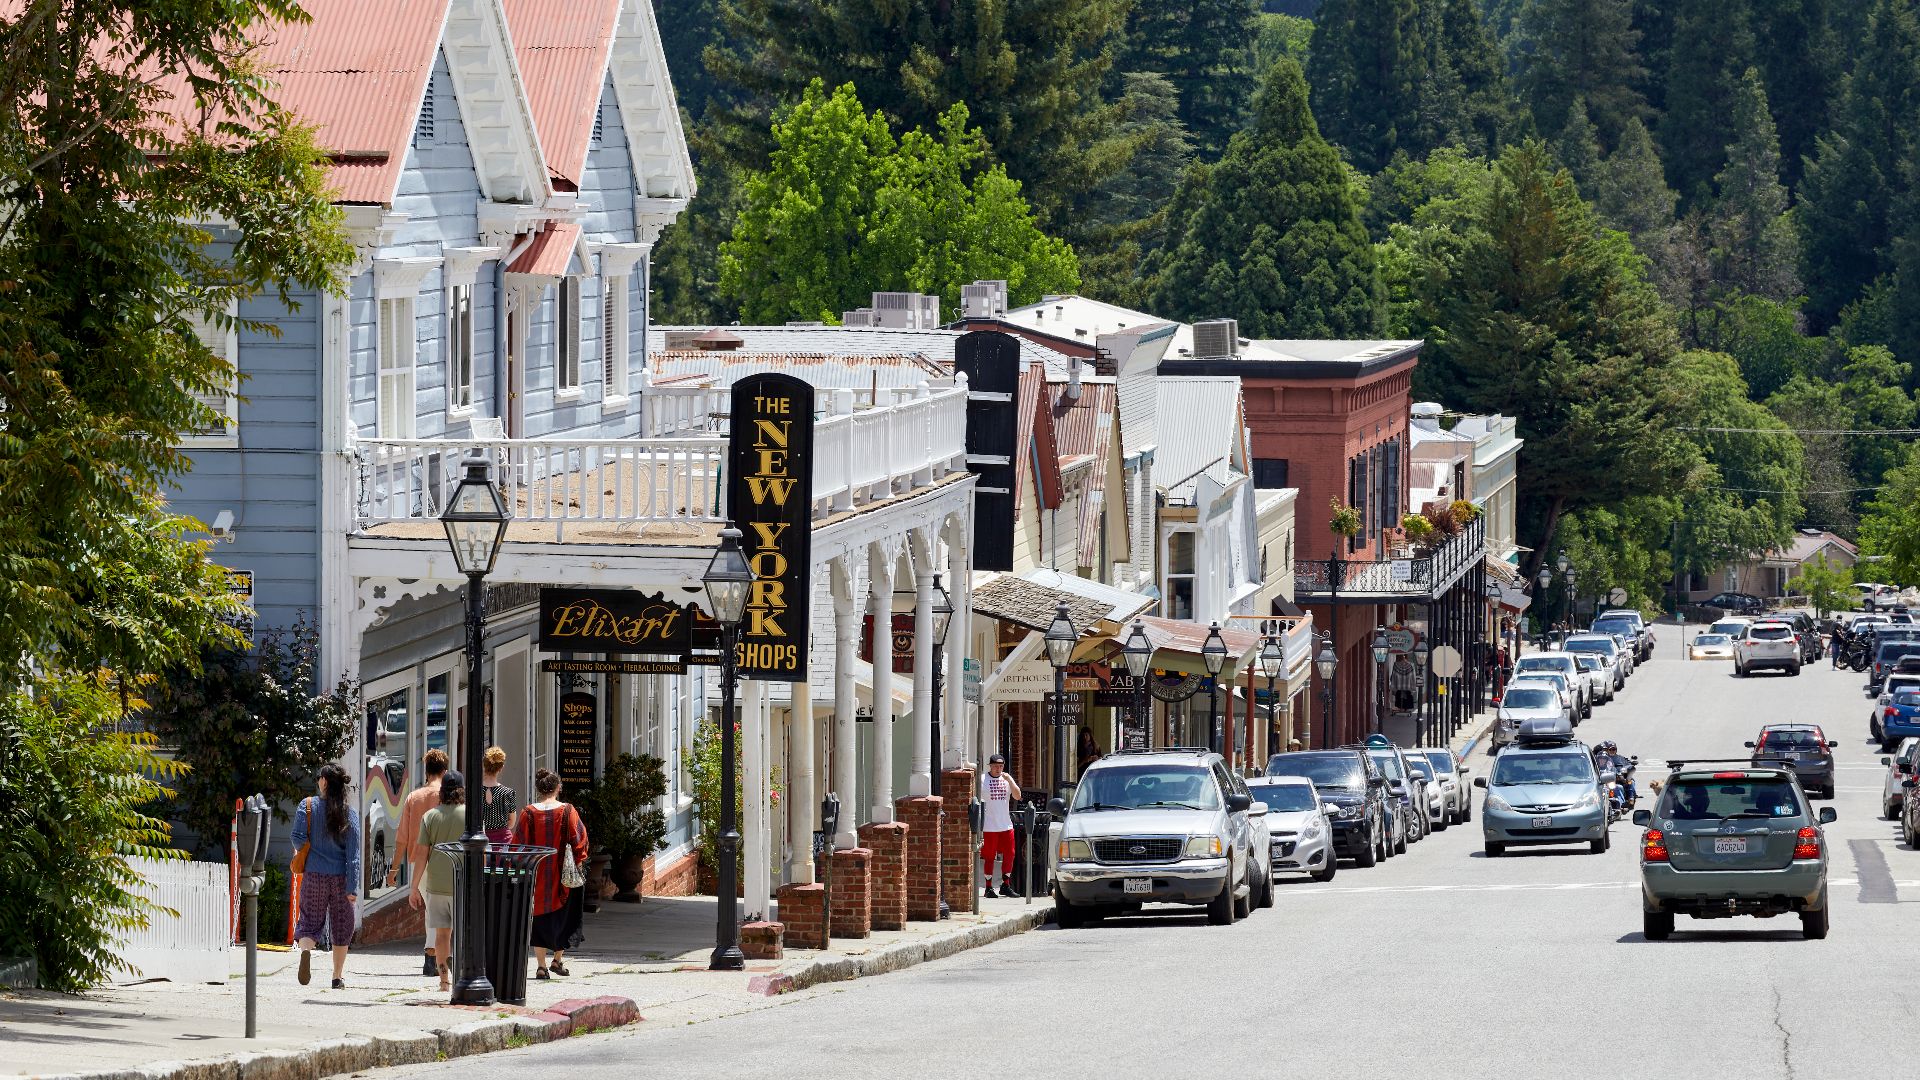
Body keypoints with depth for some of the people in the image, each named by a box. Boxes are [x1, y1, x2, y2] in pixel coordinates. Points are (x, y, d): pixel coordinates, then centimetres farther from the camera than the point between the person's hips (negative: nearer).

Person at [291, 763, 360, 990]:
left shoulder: (308, 806, -4)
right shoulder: (350, 814, -2)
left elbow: (297, 837, -9)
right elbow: (354, 854, -5)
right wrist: (353, 887, -6)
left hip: (314, 875, -1)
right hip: (340, 878, 1)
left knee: (310, 921, 5)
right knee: (341, 927, 13)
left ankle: (305, 950, -27)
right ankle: (338, 977, 16)